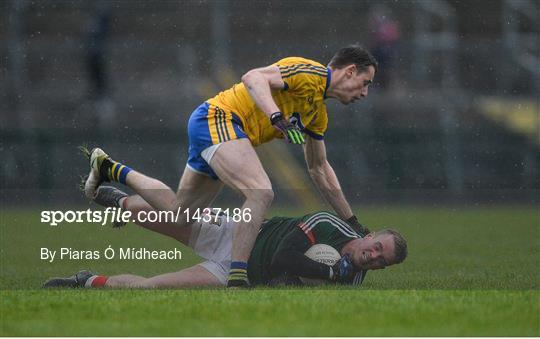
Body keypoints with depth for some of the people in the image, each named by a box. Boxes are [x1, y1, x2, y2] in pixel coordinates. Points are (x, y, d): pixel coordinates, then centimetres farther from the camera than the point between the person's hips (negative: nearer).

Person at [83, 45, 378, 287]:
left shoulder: (319, 114, 18)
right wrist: (278, 117, -38)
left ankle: (110, 169, 32)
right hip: (218, 118, -10)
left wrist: (352, 222, 29)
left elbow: (319, 168, 28)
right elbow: (253, 78, -24)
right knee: (261, 193, -28)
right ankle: (237, 280, -31)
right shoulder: (311, 74, -11)